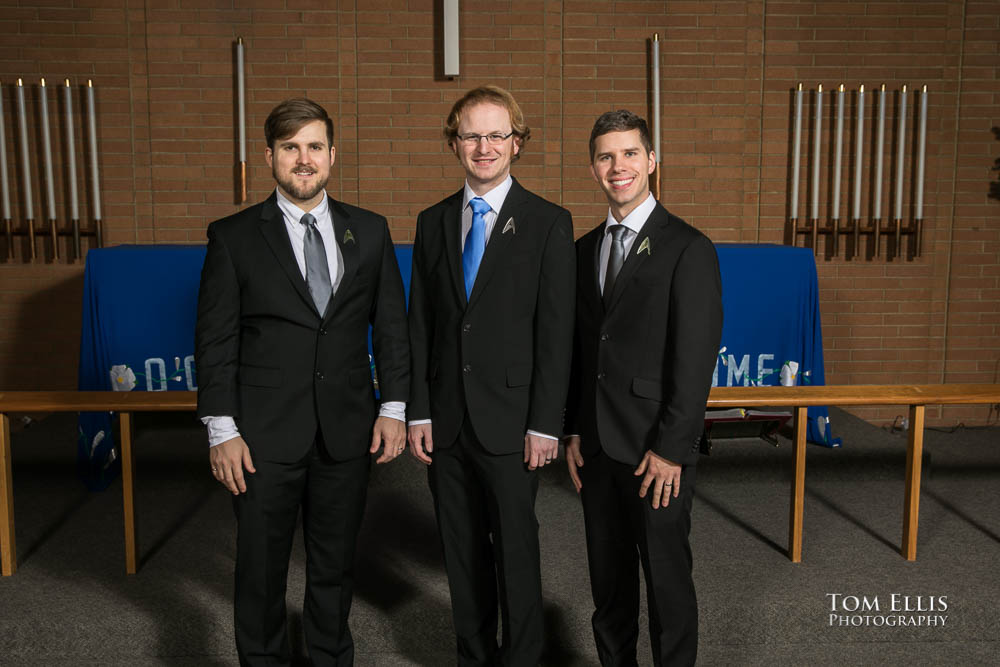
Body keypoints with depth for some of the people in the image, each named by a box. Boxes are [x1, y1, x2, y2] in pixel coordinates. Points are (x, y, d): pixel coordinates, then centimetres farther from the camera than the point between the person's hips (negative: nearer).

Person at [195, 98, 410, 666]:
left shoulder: (370, 231, 5)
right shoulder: (234, 236, -1)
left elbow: (392, 325, 7)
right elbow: (215, 340, -2)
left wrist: (395, 407, 1)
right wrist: (222, 431, -7)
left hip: (347, 429, 2)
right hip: (265, 435, -2)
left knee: (336, 563, 16)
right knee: (261, 567, 10)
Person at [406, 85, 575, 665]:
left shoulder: (549, 223, -4)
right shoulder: (433, 223, 9)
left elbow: (556, 332, -8)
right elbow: (420, 325, 8)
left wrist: (544, 424, -12)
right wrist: (418, 412, 2)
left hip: (511, 420, -4)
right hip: (447, 421, 4)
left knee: (516, 548, 6)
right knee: (462, 549, 15)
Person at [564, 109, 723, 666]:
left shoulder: (688, 249, -9)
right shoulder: (585, 249, 11)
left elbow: (696, 358, -13)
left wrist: (670, 449, -15)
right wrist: (573, 431, 8)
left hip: (658, 452, -5)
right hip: (597, 447, 6)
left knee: (667, 577, 8)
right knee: (608, 578, 17)